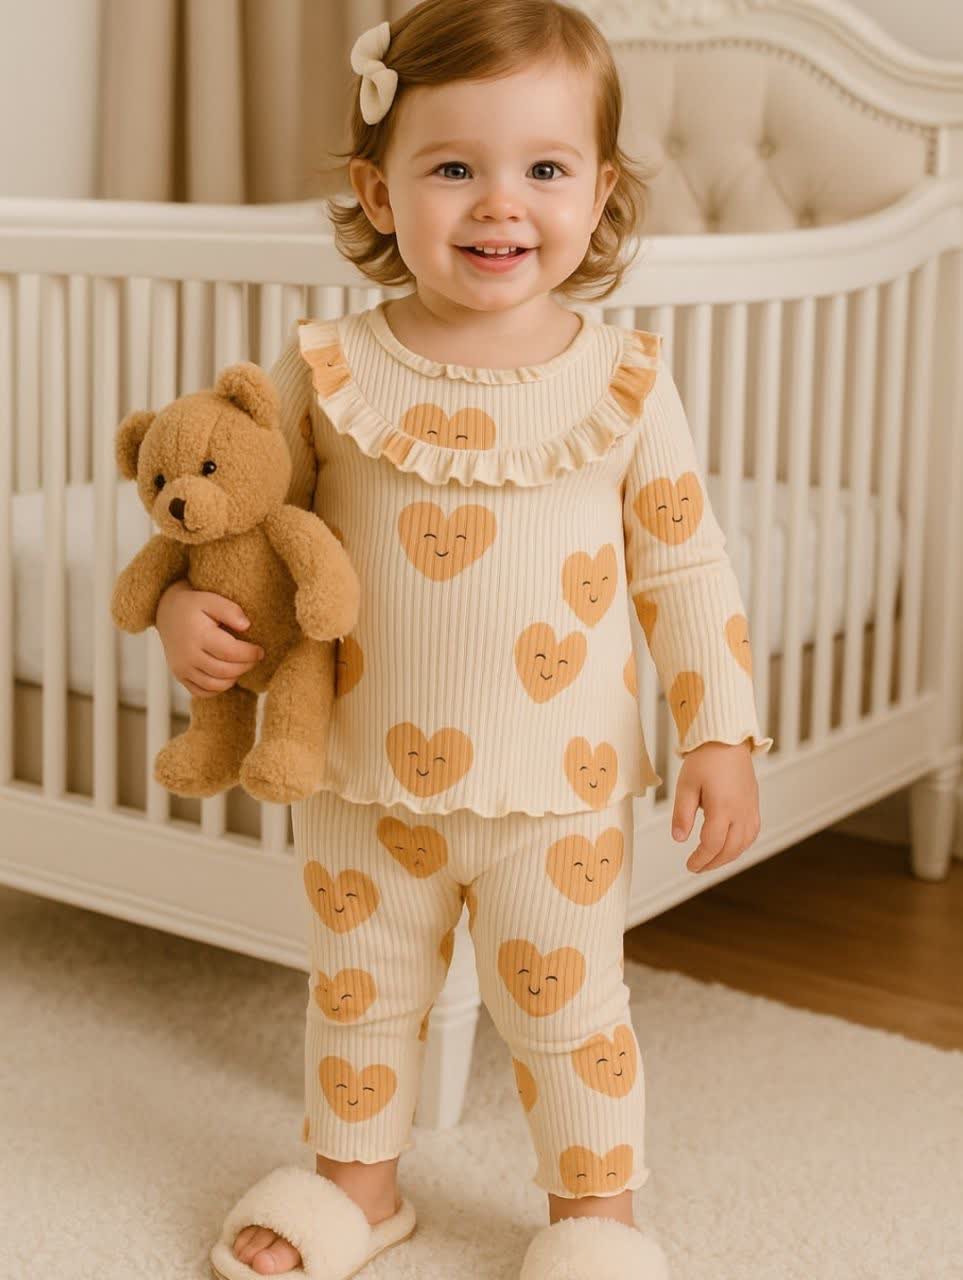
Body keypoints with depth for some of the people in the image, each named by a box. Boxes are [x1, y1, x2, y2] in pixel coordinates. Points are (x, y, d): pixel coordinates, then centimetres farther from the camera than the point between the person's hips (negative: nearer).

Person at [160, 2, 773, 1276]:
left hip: (557, 789, -2)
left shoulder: (624, 381, -8)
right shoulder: (328, 371, -7)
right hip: (363, 778, 2)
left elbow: (684, 564, -1)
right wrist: (189, 604, -14)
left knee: (565, 1002, 11)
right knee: (360, 990, 20)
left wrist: (720, 731, -4)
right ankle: (357, 1177, 43)